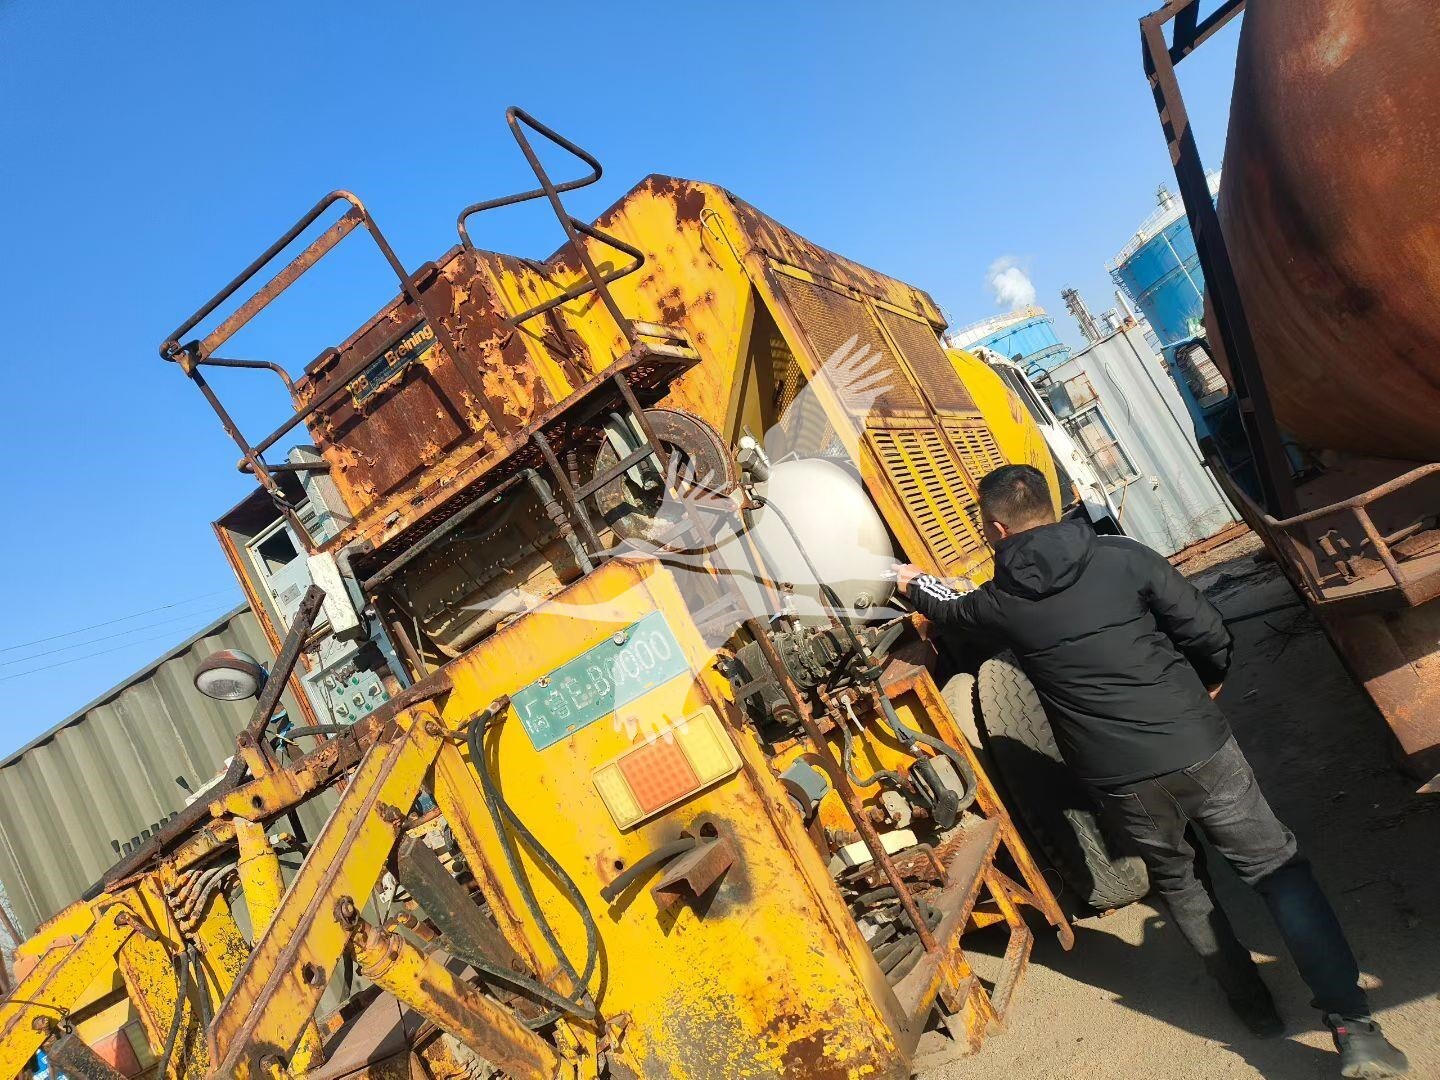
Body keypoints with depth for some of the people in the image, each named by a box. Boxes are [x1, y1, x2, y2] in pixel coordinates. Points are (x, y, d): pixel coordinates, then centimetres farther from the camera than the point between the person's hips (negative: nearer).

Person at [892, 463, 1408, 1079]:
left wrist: (912, 583, 41)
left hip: (1123, 781, 0)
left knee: (1178, 883, 25)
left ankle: (1254, 1006, 36)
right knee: (1278, 871, 13)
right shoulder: (1124, 558, -5)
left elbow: (950, 610, 20)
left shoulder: (1001, 603, -3)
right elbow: (1209, 635, -4)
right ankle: (1353, 1027, 7)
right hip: (1199, 748, 0)